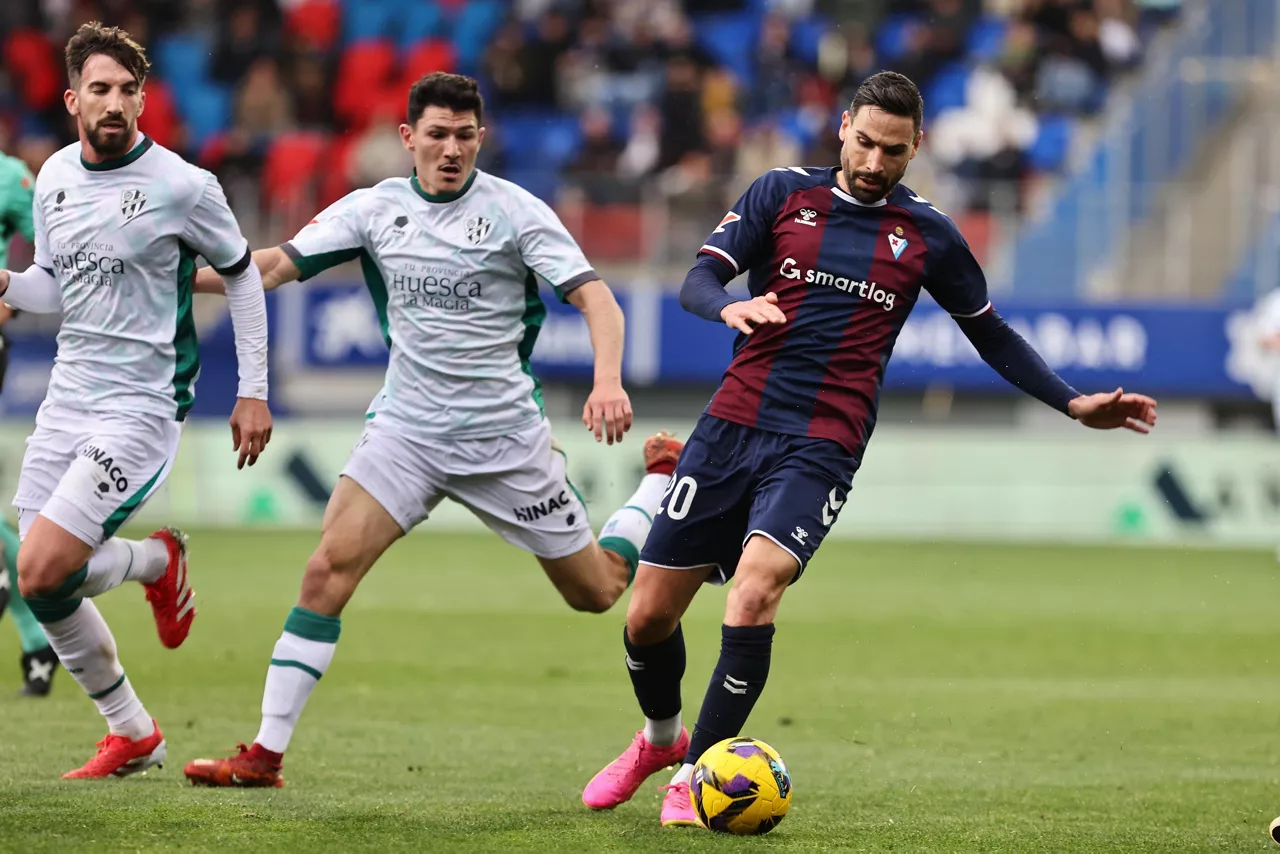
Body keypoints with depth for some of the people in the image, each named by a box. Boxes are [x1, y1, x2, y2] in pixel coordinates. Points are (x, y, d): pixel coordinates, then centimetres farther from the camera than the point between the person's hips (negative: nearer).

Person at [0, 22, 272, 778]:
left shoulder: (181, 185, -11)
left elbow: (243, 275, 1)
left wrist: (254, 393, 0)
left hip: (141, 408, -6)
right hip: (68, 398, 6)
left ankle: (159, 561, 13)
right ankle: (133, 735, 22)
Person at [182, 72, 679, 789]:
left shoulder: (514, 211, -8)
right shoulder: (375, 209, 2)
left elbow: (595, 298, -13)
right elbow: (276, 266, 3)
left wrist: (608, 382, -30)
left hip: (506, 432, -2)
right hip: (407, 428, 2)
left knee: (596, 592, 8)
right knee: (330, 567, -17)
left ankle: (664, 477, 39)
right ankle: (266, 755, -16)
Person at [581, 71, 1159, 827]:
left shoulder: (928, 236, 8)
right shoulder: (783, 194, 7)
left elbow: (992, 335, 21)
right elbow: (698, 281, -1)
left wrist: (1074, 404, 14)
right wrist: (729, 305, -25)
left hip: (820, 450, -1)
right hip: (732, 425, 2)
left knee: (754, 591, -26)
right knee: (648, 617, 2)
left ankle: (696, 774, -12)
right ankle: (661, 737, 34)